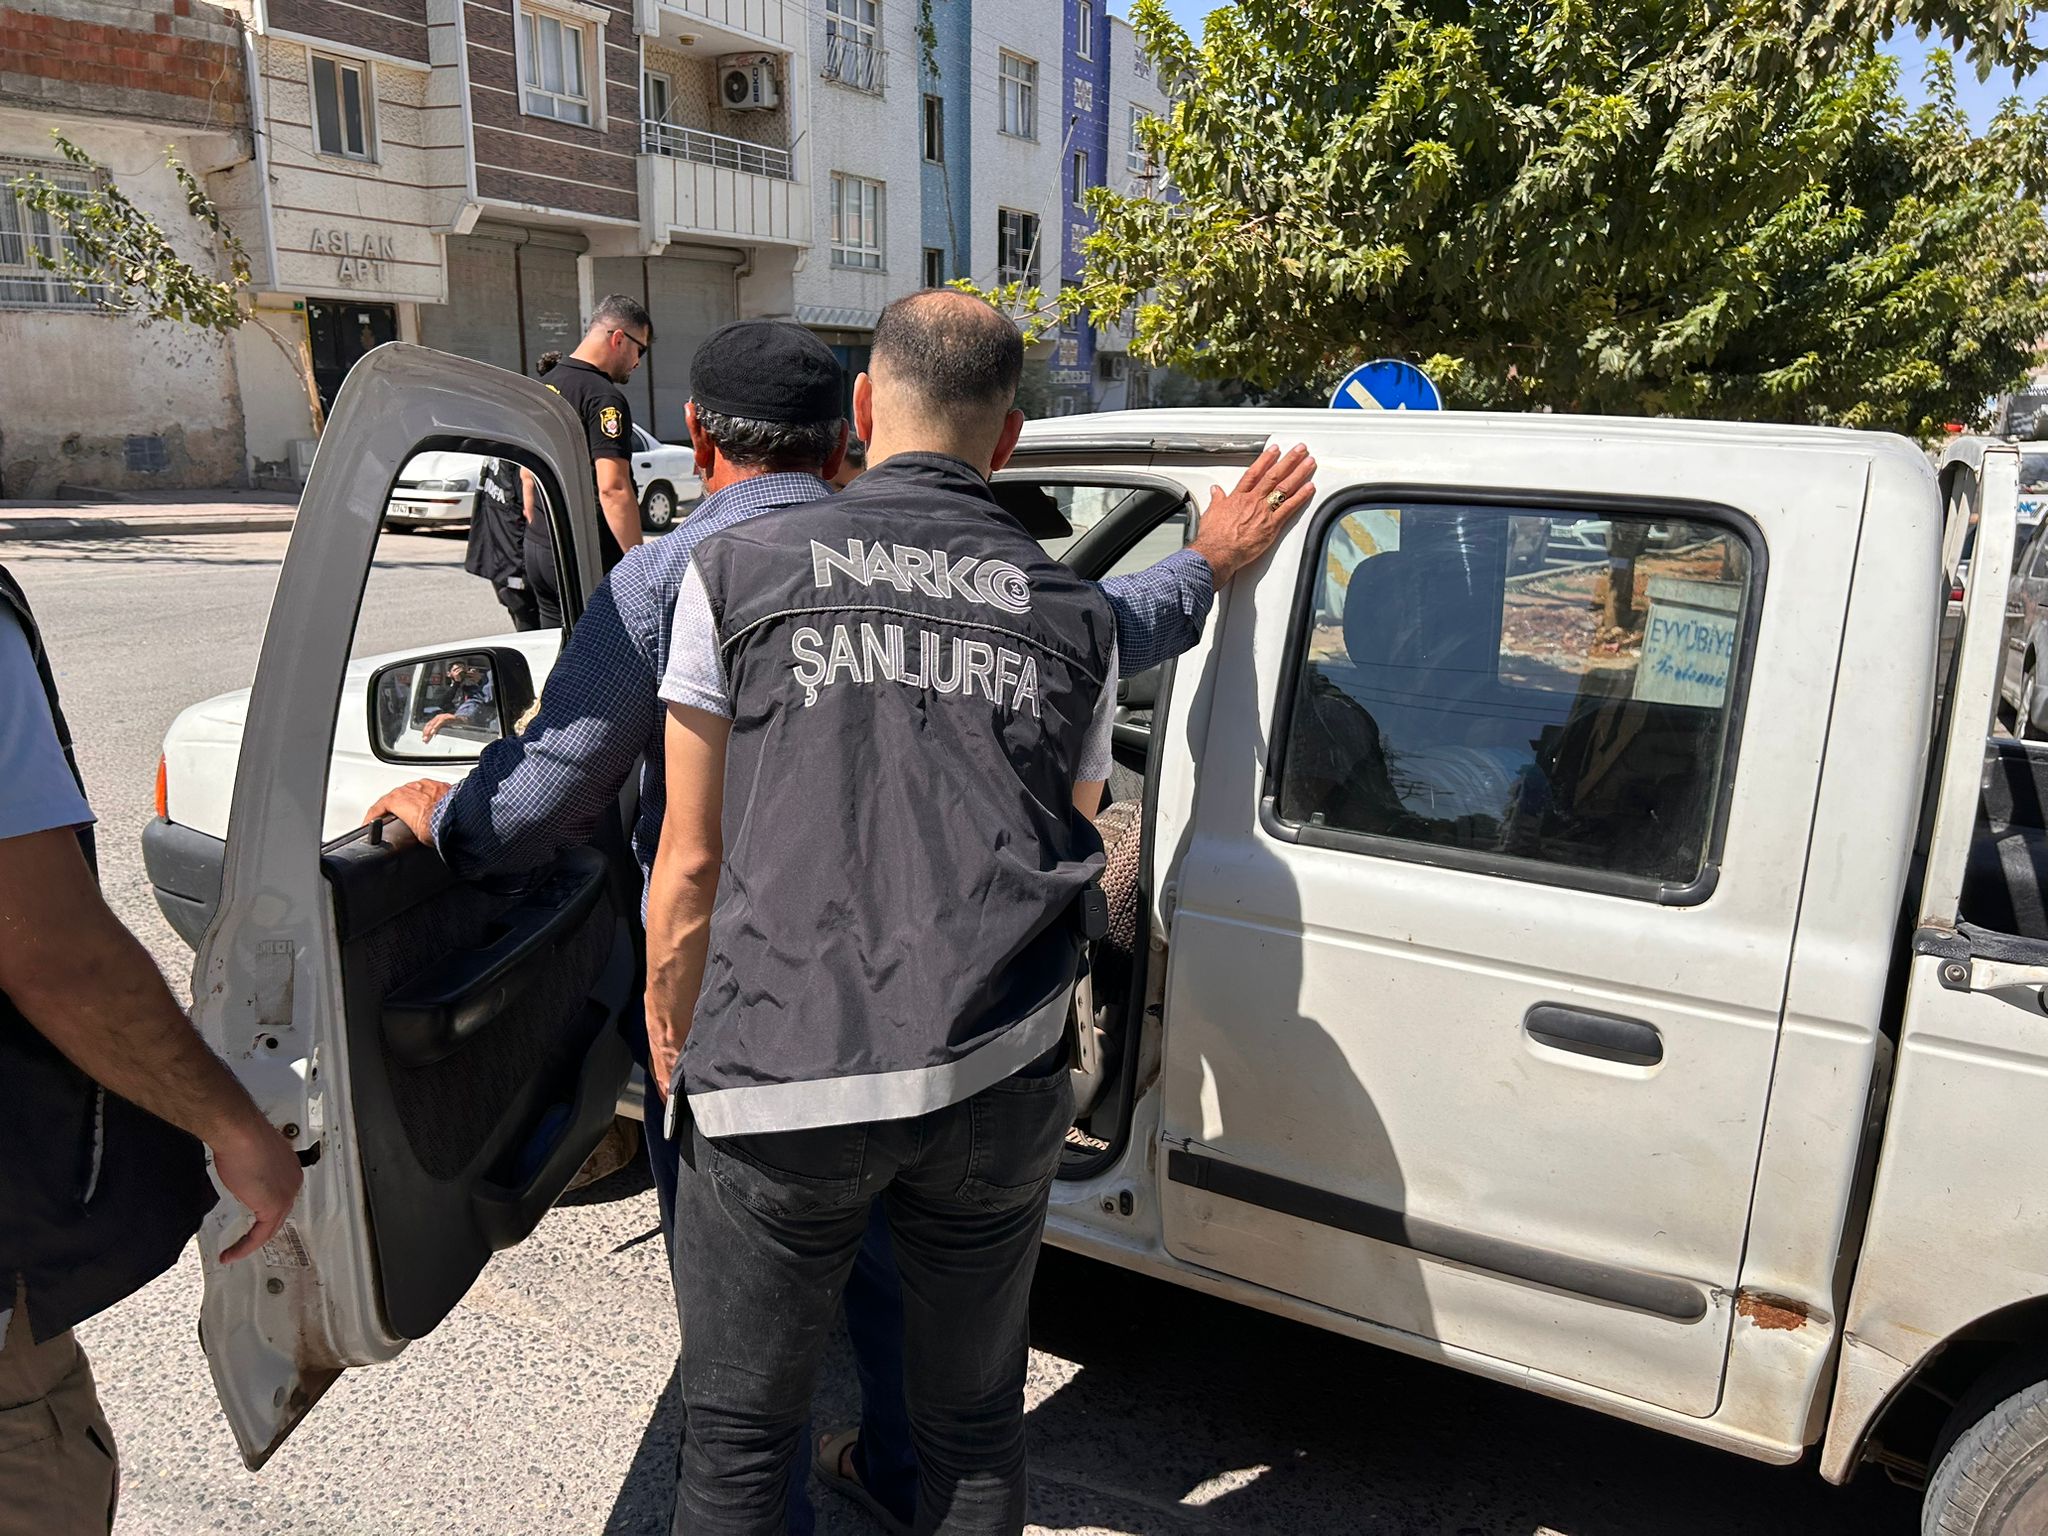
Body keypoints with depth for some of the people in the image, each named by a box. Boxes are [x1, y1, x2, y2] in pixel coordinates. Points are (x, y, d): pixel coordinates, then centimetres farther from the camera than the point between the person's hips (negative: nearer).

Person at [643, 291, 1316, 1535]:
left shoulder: (738, 569, 1)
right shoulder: (1076, 614, 9)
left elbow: (691, 863, 2)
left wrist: (672, 1050, 16)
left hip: (783, 1078, -2)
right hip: (996, 1085, 3)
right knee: (976, 1428, 22)